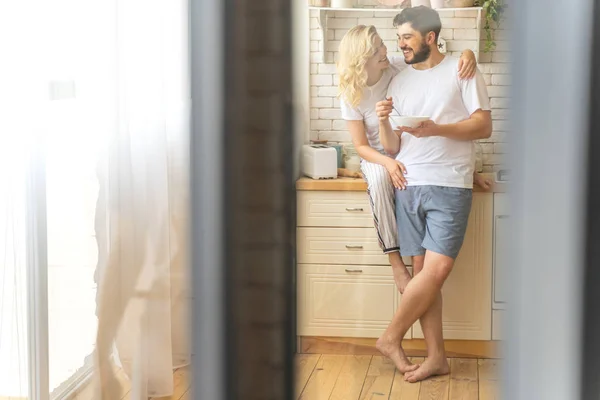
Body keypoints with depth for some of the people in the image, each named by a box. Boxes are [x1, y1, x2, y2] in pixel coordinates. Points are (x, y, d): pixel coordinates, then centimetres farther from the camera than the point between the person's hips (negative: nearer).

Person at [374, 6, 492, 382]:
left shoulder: (461, 71, 3)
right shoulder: (399, 82, 16)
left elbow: (484, 126, -5)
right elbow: (392, 147, 14)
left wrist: (435, 129, -17)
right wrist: (384, 122, -8)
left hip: (450, 186, -4)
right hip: (409, 185, 4)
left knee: (436, 269, -13)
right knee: (423, 271, 3)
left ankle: (391, 337, 4)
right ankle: (437, 356, 9)